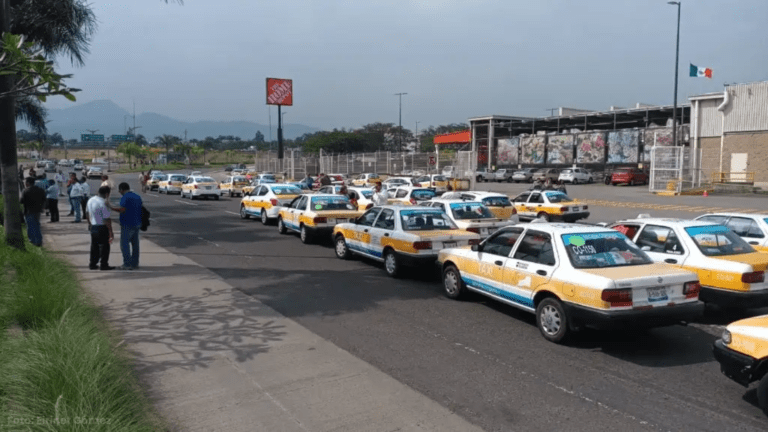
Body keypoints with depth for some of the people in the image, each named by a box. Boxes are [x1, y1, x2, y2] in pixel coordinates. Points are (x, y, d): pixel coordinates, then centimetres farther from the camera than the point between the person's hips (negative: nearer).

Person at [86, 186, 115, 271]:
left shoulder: (90, 200, 6)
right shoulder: (103, 203, -21)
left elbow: (87, 213, 20)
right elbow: (107, 219, -21)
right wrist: (111, 232, -16)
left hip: (92, 227, 8)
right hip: (102, 228, -8)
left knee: (94, 245, 18)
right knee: (104, 246, 3)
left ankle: (93, 264, 25)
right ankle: (103, 265, 8)